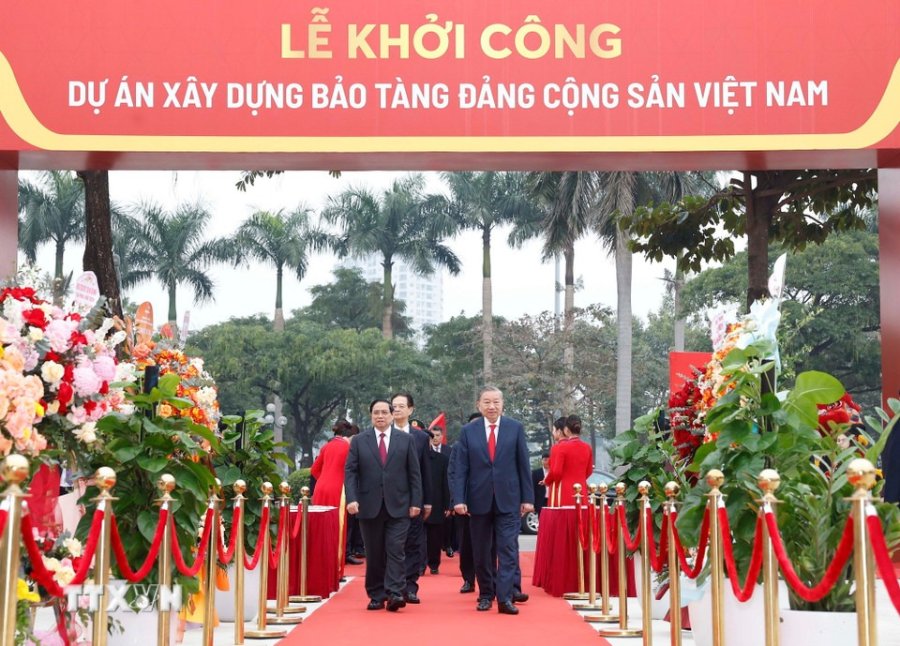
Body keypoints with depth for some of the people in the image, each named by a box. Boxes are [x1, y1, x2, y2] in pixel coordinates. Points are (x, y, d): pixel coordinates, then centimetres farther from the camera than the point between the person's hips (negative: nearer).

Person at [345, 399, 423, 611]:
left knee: (395, 550, -9)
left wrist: (416, 502, -1)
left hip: (398, 506, -1)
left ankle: (395, 594, -11)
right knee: (374, 554, 6)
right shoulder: (359, 441, 7)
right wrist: (351, 499, -11)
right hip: (369, 506, 1)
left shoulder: (405, 440, 6)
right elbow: (350, 472, 2)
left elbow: (414, 473, 5)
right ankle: (376, 596, 12)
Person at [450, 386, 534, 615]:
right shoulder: (468, 431, 3)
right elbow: (460, 468, 1)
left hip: (508, 500, -1)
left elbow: (523, 465, 3)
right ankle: (486, 595, 21)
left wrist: (527, 498, 0)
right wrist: (458, 499, -7)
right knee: (482, 553, 9)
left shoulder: (515, 428, 3)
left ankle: (505, 598, -7)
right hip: (479, 500, 1)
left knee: (508, 550, -6)